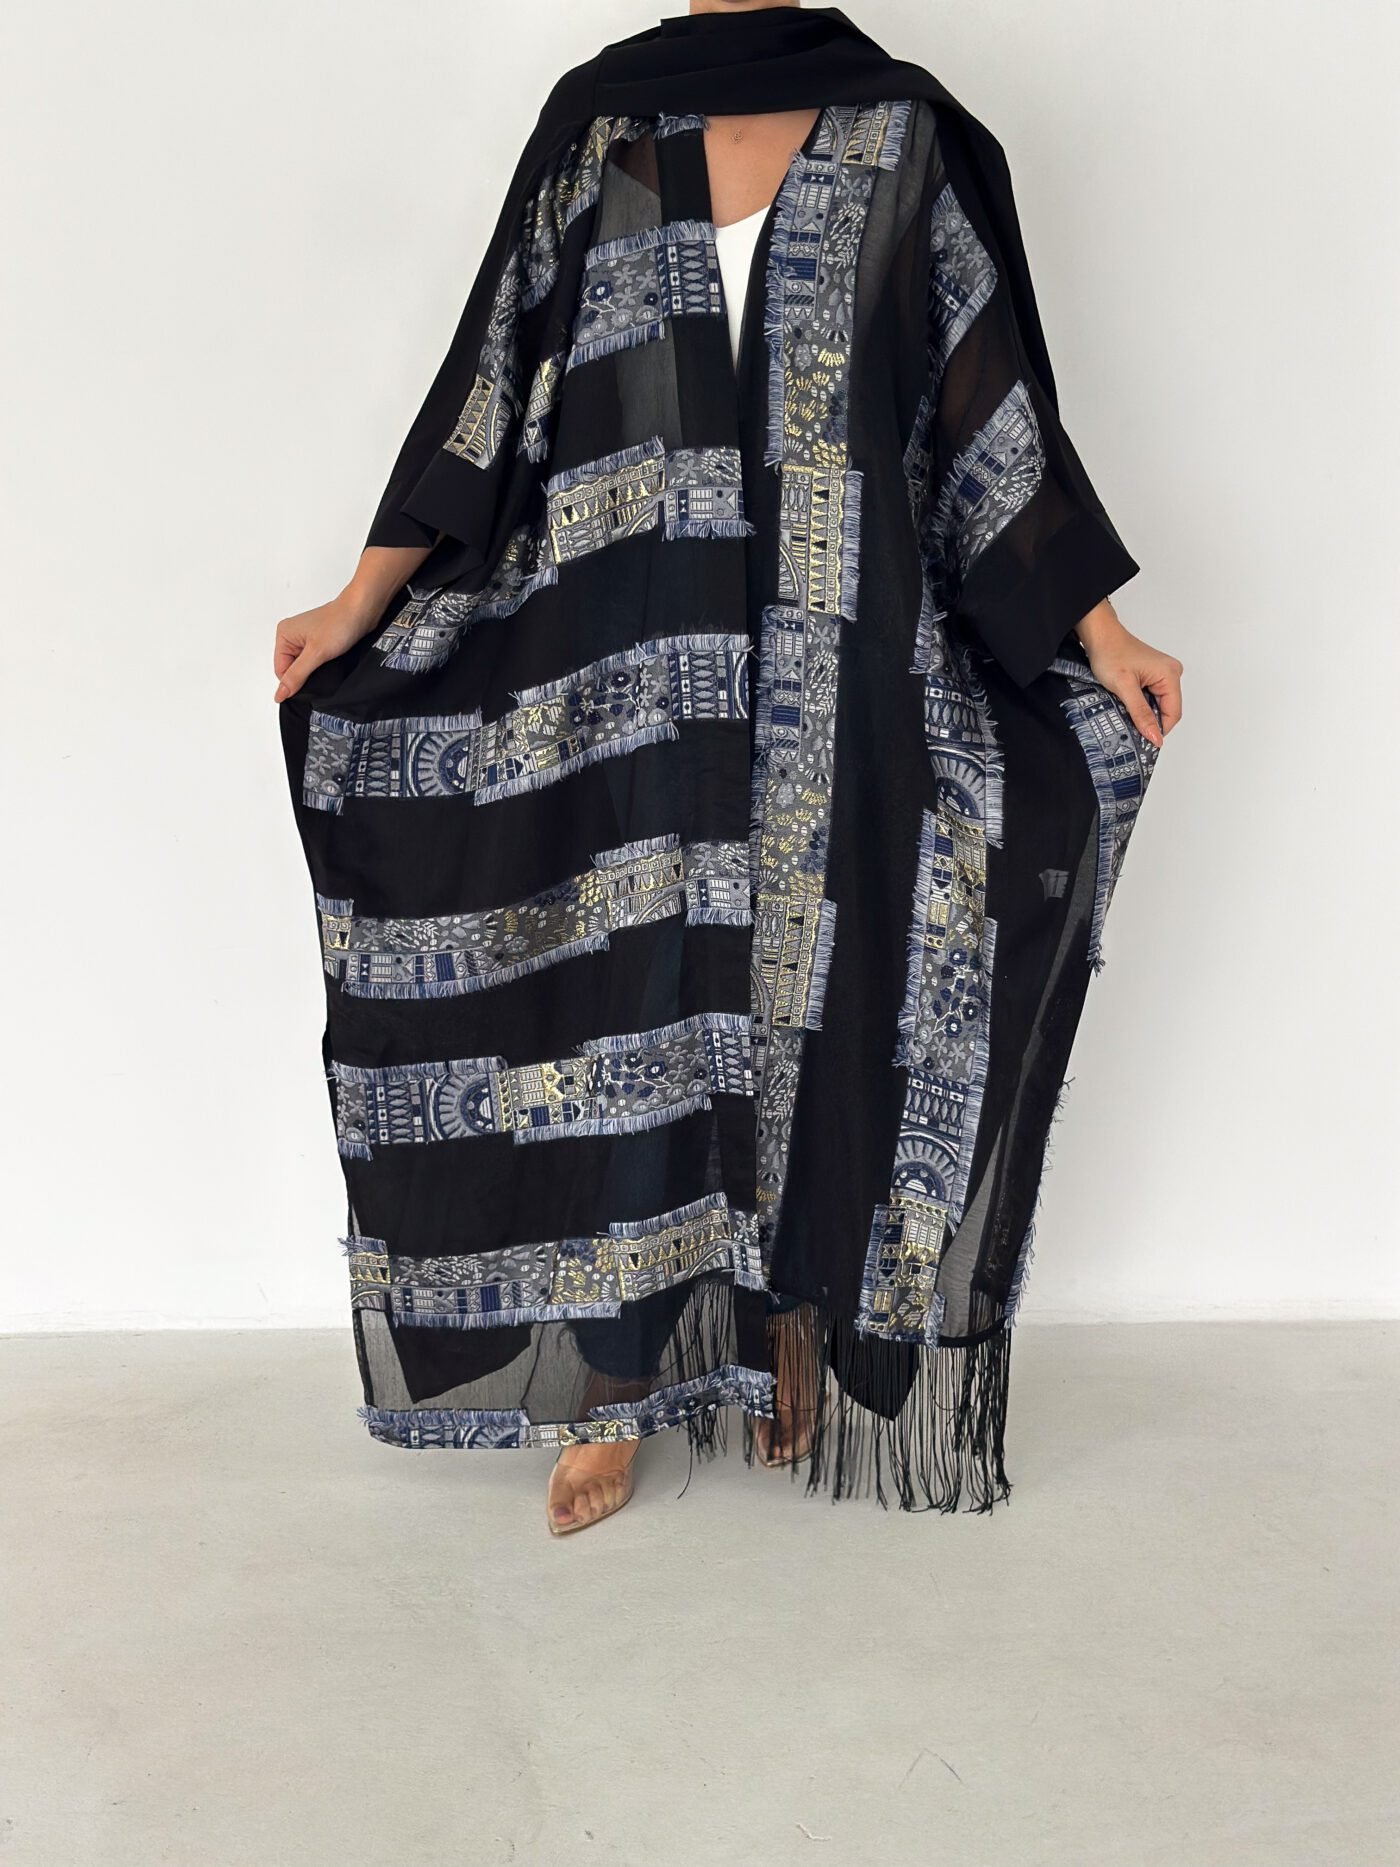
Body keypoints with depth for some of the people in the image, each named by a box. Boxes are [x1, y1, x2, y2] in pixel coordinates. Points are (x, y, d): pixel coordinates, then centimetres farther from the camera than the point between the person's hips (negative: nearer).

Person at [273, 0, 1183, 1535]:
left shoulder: (906, 133, 6)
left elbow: (991, 404, 6)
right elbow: (500, 377, 8)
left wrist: (1101, 629, 1)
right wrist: (364, 602, 3)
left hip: (836, 660, 0)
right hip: (633, 660, 1)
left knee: (810, 982, 5)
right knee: (626, 997, 0)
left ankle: (797, 1332, 24)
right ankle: (610, 1389, 12)